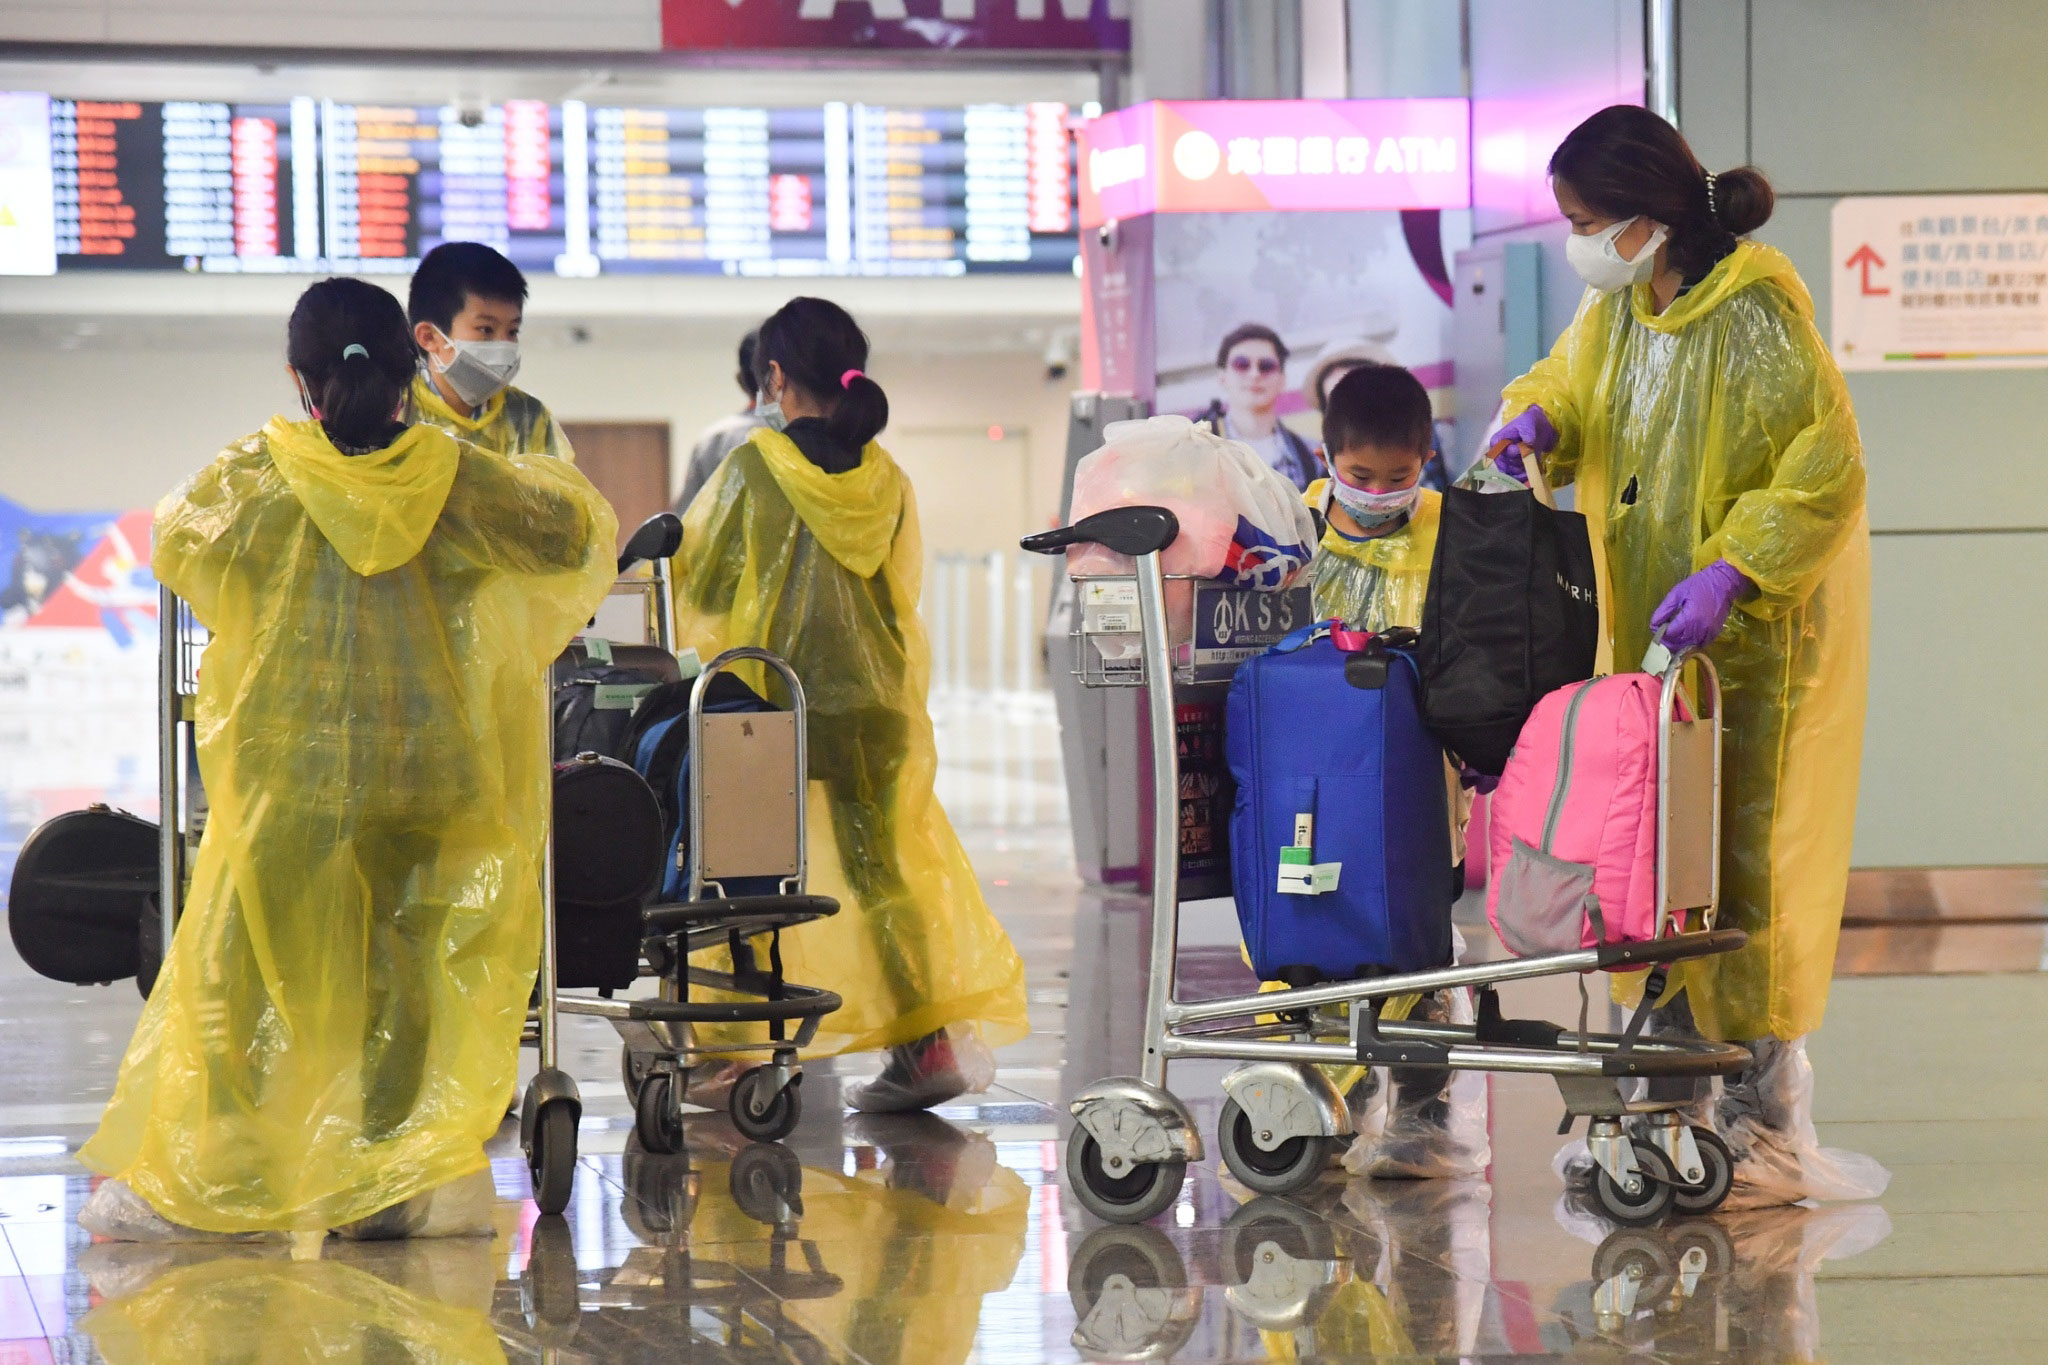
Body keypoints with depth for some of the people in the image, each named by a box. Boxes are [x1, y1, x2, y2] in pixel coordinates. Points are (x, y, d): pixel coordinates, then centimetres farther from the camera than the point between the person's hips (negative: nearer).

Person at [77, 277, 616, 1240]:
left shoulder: (258, 476, -5)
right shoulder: (458, 478, -1)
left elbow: (177, 546, 14)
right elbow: (572, 530, 14)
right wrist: (542, 478, 33)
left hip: (290, 766, -2)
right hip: (424, 762, 2)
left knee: (238, 964, 6)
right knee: (401, 964, 10)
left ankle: (196, 1184, 7)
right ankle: (386, 1185, 10)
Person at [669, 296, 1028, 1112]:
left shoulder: (753, 467, -7)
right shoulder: (886, 478, 4)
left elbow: (698, 579, 2)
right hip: (877, 702, 4)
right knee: (888, 863, 7)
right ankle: (931, 1039, 1)